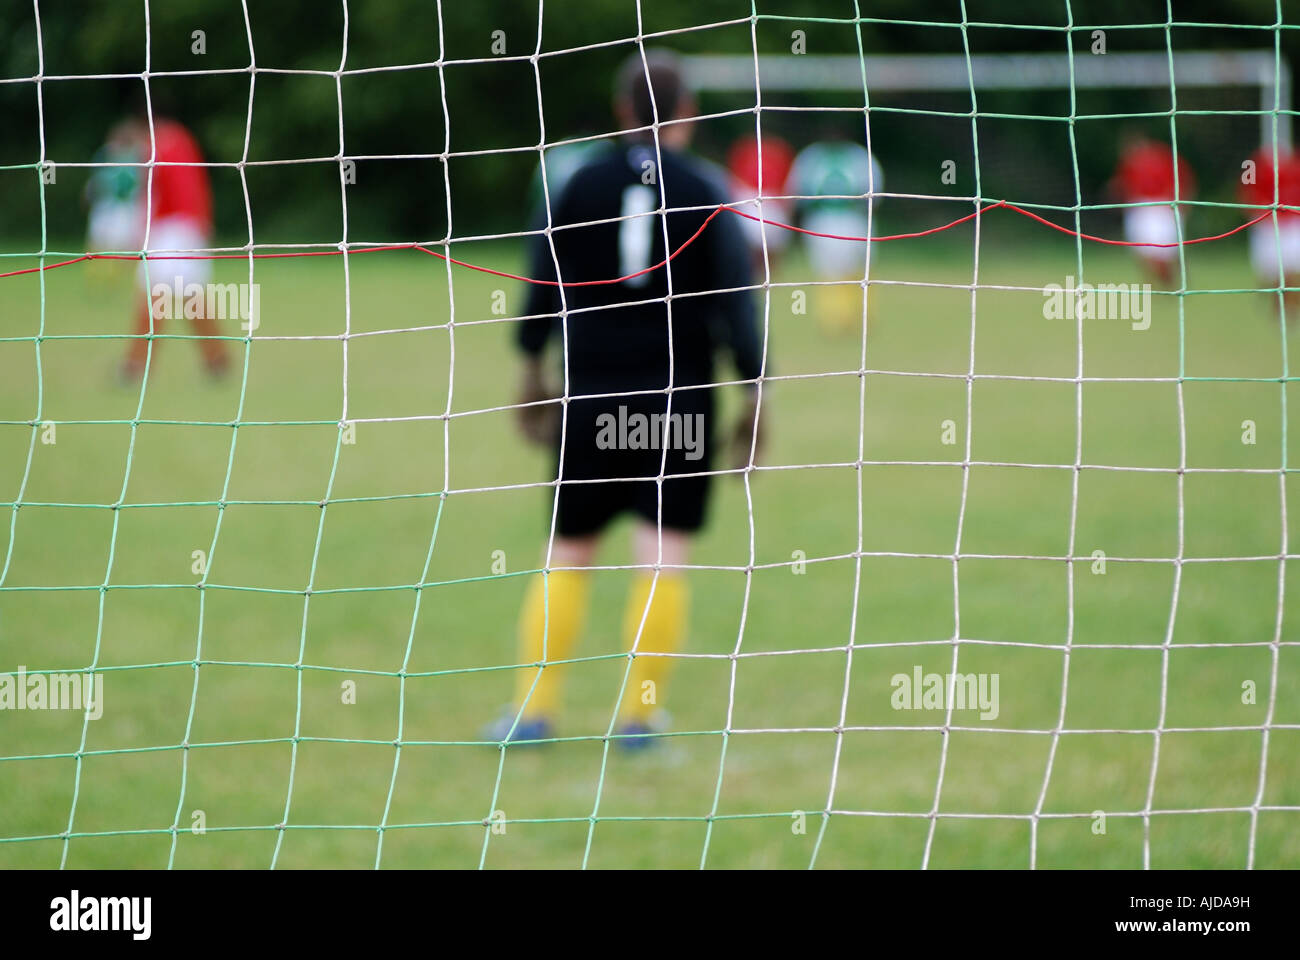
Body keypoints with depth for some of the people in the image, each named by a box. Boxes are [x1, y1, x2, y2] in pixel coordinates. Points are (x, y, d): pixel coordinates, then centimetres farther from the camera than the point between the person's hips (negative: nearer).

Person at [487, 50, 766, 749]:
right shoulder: (707, 192, -1)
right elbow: (736, 296, -4)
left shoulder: (580, 184, 4)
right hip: (680, 397, -2)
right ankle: (641, 713, -3)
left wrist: (534, 371, 14)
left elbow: (544, 282, 5)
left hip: (591, 397, 2)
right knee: (664, 555, 1)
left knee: (567, 553, 9)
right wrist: (751, 396, 1)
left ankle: (534, 708, 4)